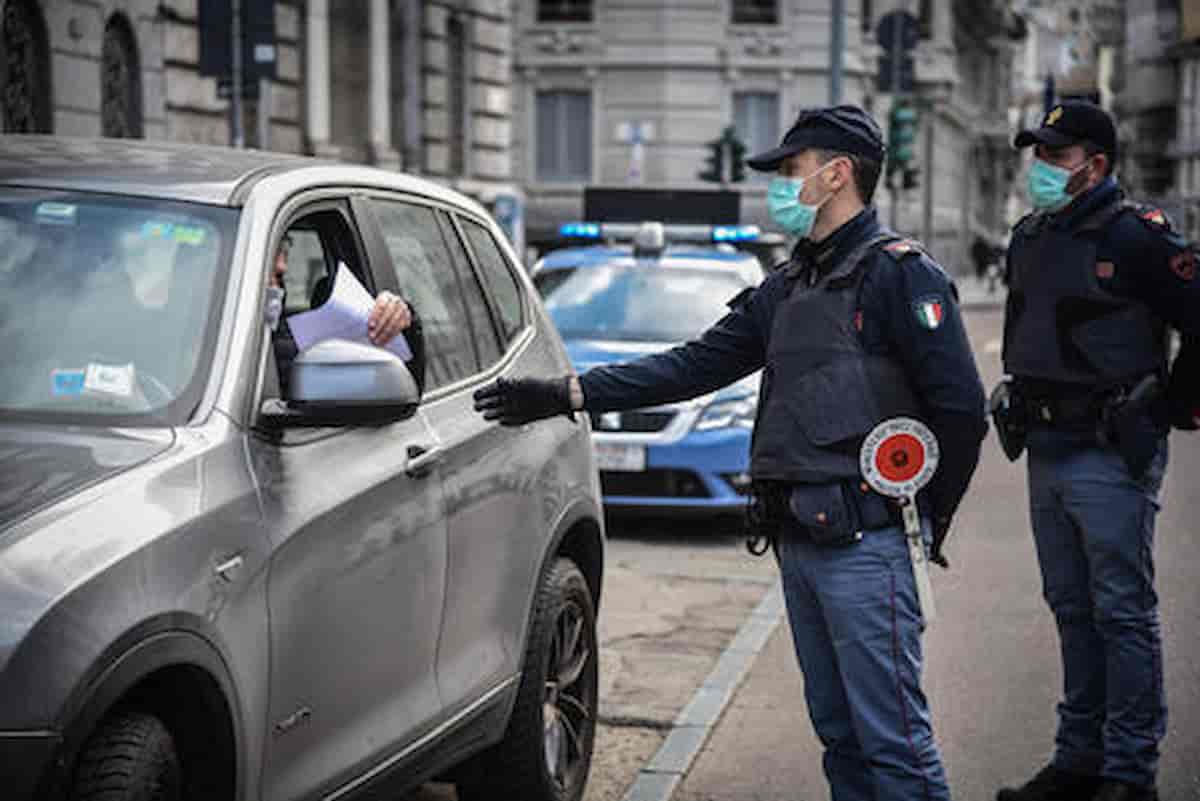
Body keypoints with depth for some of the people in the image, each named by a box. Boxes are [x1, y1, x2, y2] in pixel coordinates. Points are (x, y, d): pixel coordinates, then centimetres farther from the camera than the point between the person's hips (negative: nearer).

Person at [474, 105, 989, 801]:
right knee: (838, 730, 13)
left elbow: (960, 406, -11)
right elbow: (692, 366, 16)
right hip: (796, 542, 8)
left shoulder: (900, 273, -7)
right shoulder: (787, 288, 18)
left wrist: (935, 515, -4)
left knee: (893, 737, -7)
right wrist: (567, 395, 10)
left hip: (863, 542, -8)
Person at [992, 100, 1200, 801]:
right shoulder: (1030, 239, 12)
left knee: (1124, 615, -2)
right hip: (1047, 454, 8)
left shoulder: (1137, 237, -12)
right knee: (1073, 612, 14)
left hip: (1112, 458, -8)